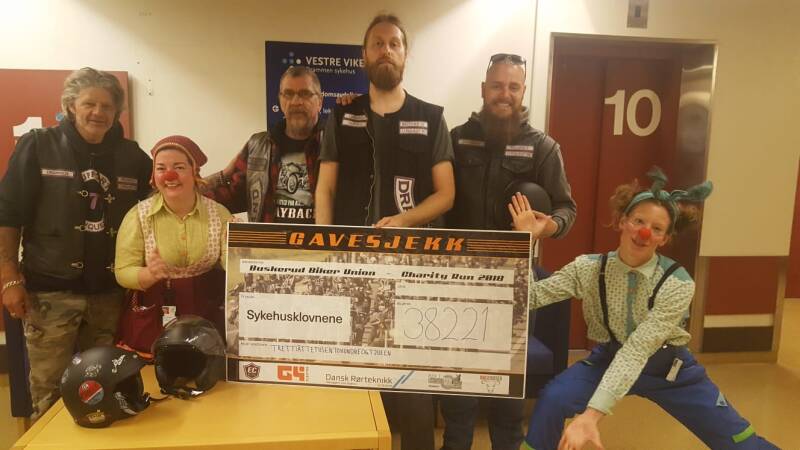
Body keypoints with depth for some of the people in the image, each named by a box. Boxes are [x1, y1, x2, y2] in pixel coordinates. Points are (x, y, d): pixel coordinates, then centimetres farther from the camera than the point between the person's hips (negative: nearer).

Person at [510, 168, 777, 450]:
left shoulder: (678, 284, -25)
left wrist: (591, 414, -43)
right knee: (552, 401, -24)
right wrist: (524, 241, -31)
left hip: (668, 367, 0)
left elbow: (637, 352, -34)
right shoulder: (588, 269, -18)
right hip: (609, 359, 0)